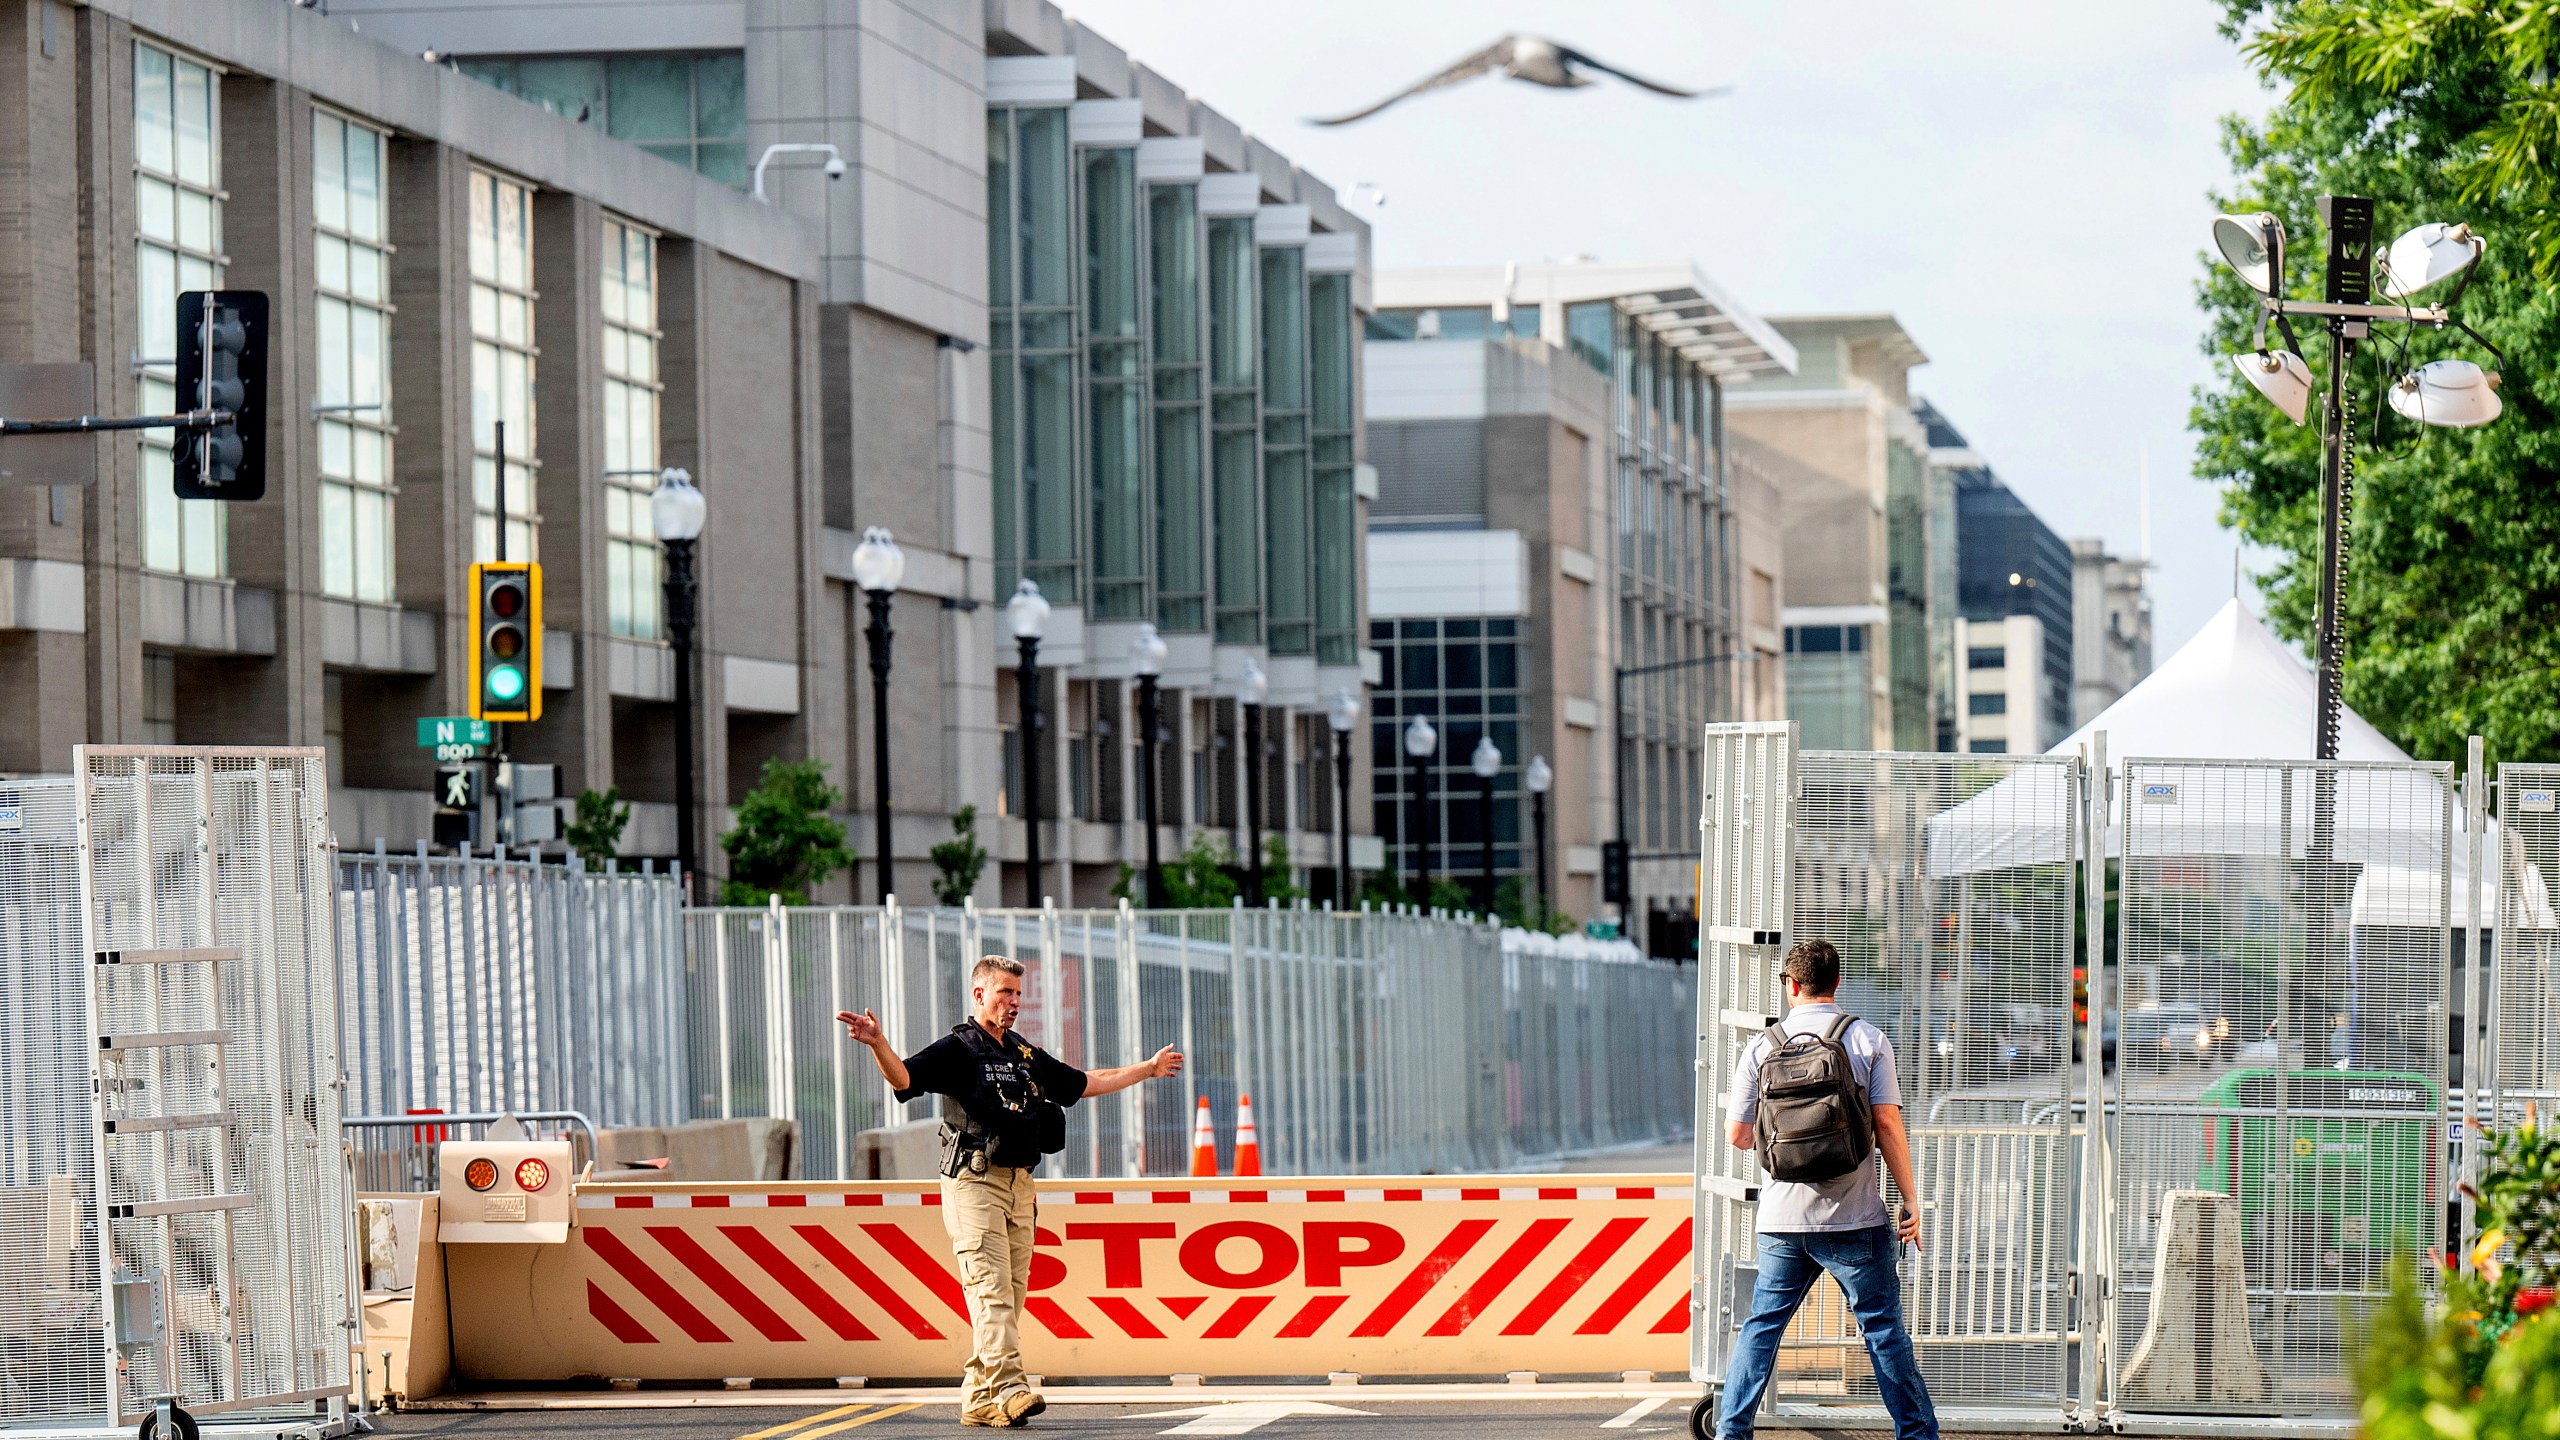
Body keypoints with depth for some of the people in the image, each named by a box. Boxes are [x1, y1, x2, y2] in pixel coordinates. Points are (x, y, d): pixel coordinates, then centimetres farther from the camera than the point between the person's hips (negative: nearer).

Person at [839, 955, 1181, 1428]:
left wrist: (1148, 1069, 41)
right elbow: (904, 1077, -19)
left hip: (1020, 1186, 7)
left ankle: (977, 1398, 7)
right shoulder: (955, 1050, -2)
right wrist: (878, 1045, -40)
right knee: (991, 1287, -16)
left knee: (1012, 1294, 4)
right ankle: (1007, 1386, -26)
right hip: (975, 1182, -7)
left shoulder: (1027, 1057, 21)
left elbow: (1084, 1083, 34)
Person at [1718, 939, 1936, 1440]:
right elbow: (1888, 1125, -8)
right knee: (1884, 1330, 5)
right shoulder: (1868, 1041, -1)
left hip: (1782, 1217, 2)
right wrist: (1910, 1201, -3)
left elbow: (1737, 1134, 4)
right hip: (1853, 1218, -2)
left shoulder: (1763, 1047, 3)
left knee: (1762, 1326, 13)